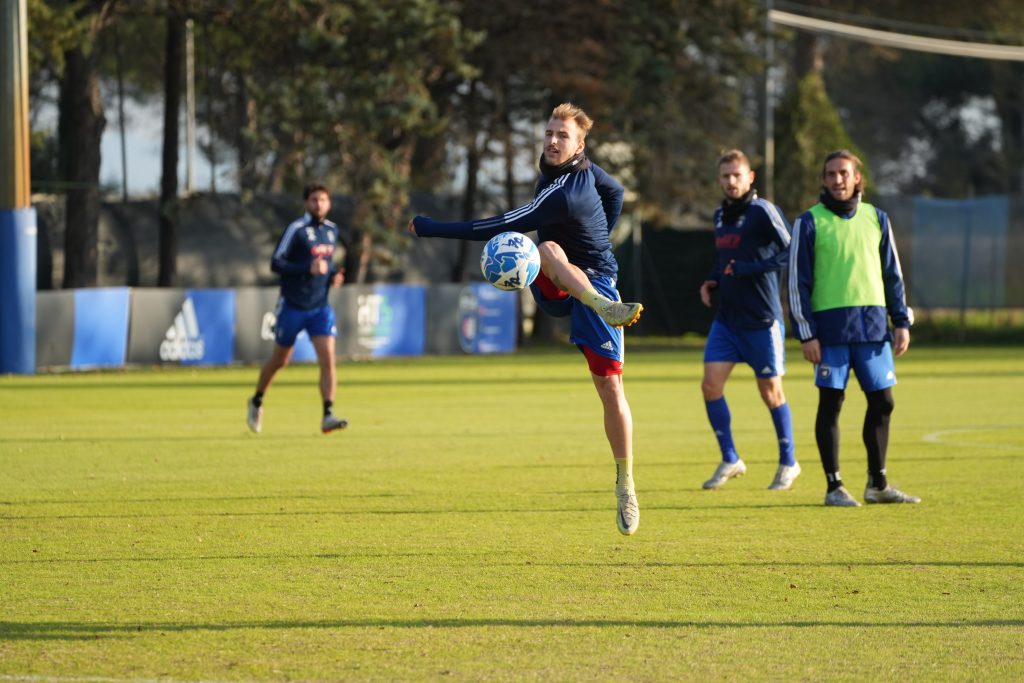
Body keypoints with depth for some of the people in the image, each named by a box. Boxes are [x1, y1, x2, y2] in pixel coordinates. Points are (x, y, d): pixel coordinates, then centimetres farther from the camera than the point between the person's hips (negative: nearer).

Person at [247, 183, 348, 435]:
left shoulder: (332, 230, 7)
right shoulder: (296, 229, -12)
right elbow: (275, 263, -16)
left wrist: (334, 275, 3)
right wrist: (308, 268, -26)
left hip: (320, 308, 4)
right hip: (292, 307, -4)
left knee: (328, 359, -13)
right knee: (279, 360, 12)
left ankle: (328, 416, -15)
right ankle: (257, 401, 36)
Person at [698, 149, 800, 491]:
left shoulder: (762, 211, -13)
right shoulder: (720, 215, 11)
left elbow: (790, 252, -18)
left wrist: (748, 269, -22)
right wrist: (712, 281, 8)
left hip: (762, 319, -7)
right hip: (726, 318, 7)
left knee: (770, 391, 3)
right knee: (710, 384, -4)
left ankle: (788, 463, 18)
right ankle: (730, 460, 8)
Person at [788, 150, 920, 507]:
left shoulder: (876, 219, 11)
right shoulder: (809, 222, -1)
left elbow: (892, 273, 16)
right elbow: (797, 282, -2)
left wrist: (902, 322, 9)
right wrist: (806, 333, -7)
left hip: (874, 326, 4)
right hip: (831, 326, -4)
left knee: (882, 401, 5)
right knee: (830, 403, -1)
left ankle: (878, 483, 16)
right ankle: (834, 486, 5)